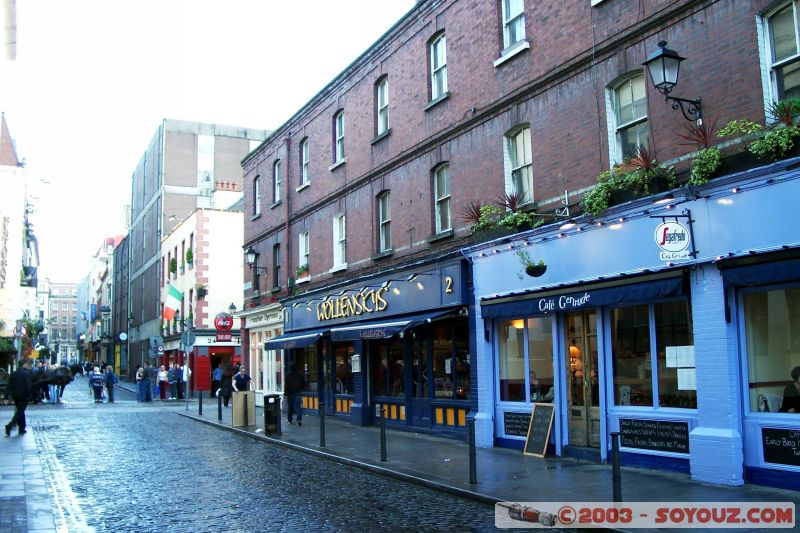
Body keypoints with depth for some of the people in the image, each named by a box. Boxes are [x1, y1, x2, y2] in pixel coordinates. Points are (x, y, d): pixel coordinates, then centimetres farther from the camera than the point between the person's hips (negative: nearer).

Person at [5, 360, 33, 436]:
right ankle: (9, 426, -17)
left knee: (19, 411, 17)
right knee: (20, 412, -2)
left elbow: (9, 385, 7)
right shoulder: (26, 373, -13)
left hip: (15, 396, 7)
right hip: (23, 396, -7)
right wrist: (29, 395, -11)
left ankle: (22, 429, 19)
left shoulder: (14, 373, 8)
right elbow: (28, 386, -18)